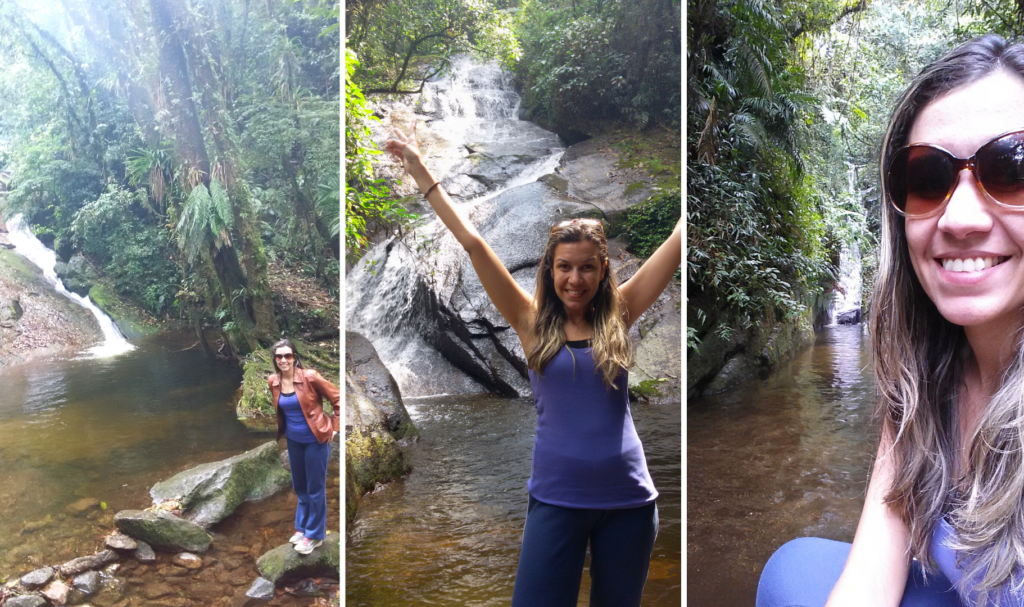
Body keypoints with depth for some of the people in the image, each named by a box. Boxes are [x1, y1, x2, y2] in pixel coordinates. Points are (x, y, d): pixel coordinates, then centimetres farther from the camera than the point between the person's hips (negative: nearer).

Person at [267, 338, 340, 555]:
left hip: (316, 439, -6)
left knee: (315, 488, 4)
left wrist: (335, 427, -12)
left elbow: (337, 398, -12)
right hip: (294, 440, 6)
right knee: (299, 486, 18)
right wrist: (280, 430, 14)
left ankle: (315, 535, 16)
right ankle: (302, 527, 35)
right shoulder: (273, 382, -3)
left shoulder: (309, 376, -19)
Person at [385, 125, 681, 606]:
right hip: (557, 498, -1)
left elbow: (676, 243, 1)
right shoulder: (532, 322, -1)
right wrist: (418, 168, -1)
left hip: (628, 499, 2)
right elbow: (471, 242, -2)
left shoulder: (618, 316, 1)